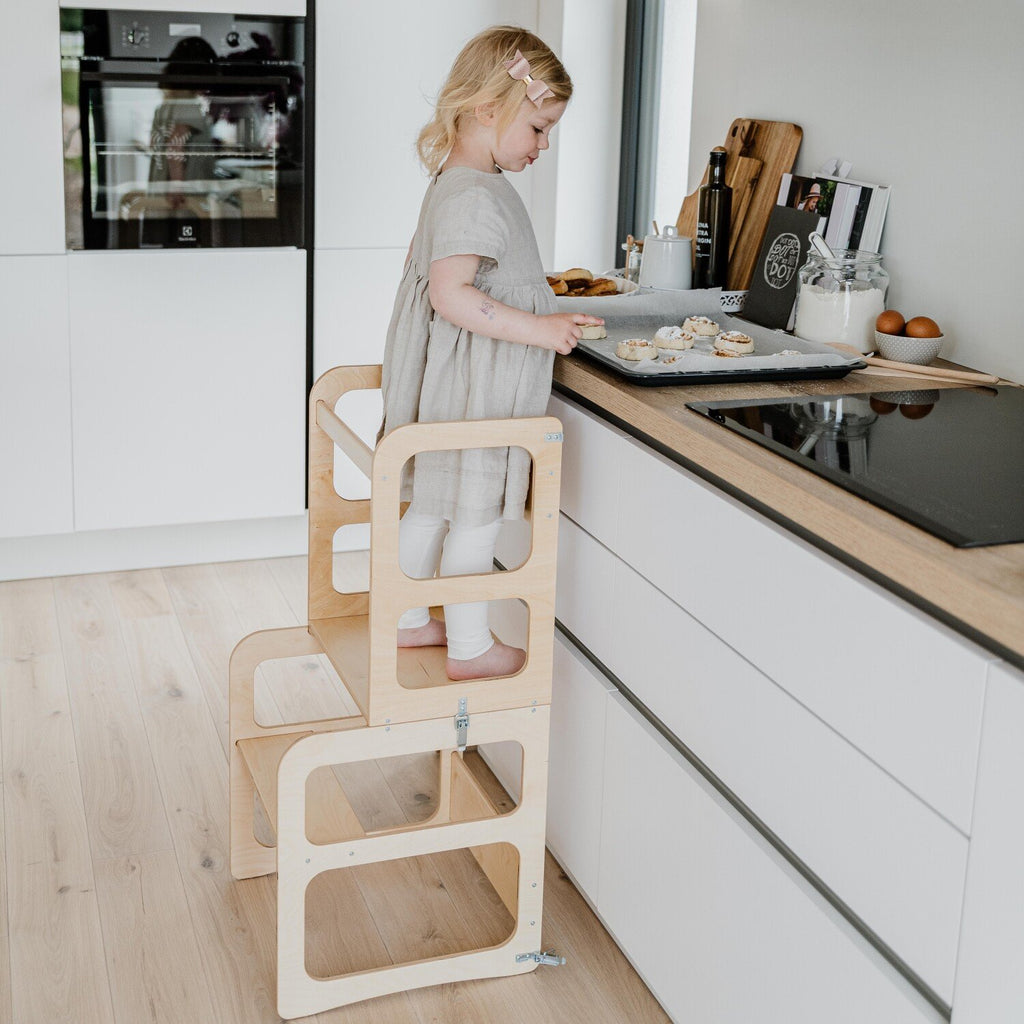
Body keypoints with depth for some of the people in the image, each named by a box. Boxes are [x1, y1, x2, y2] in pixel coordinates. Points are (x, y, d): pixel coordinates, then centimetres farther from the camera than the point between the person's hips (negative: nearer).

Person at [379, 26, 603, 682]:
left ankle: (409, 619, 32)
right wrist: (537, 328, -28)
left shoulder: (454, 180, 11)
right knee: (476, 515, 1)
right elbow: (451, 294, -29)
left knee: (433, 502, 19)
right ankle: (471, 648, 13)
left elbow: (423, 261, 23)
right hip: (476, 384, -10)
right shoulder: (476, 196, -22)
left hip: (451, 375, 10)